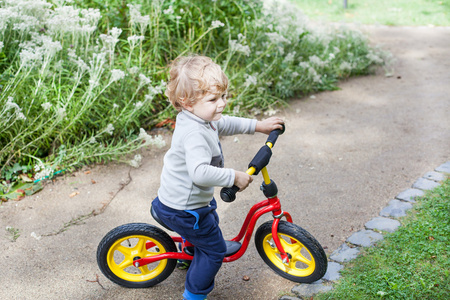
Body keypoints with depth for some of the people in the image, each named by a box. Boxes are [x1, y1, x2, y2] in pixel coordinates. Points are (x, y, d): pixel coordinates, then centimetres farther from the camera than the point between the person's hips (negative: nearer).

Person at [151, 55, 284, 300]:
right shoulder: (194, 133, -34)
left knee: (211, 221, 37)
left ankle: (189, 249, 64)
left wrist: (259, 126, 15)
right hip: (184, 210, -10)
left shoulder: (200, 117, -1)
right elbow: (200, 172, -46)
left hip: (176, 197, 10)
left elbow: (227, 124, 17)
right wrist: (235, 177, -37)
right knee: (214, 250, 5)